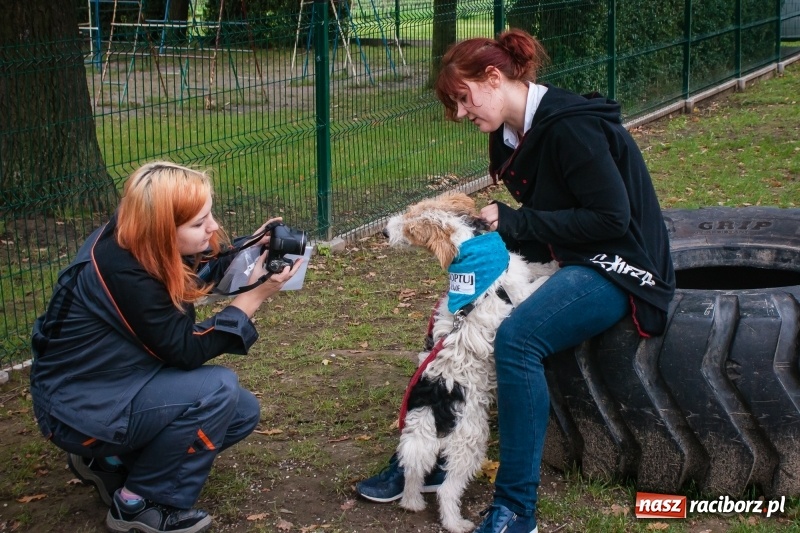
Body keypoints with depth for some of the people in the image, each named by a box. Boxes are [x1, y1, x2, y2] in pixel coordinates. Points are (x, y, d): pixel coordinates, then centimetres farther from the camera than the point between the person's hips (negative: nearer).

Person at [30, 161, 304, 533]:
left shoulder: (141, 244, -6)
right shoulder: (121, 272, -30)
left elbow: (204, 267, 14)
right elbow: (186, 349, -24)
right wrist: (255, 295, -23)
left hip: (118, 385, 9)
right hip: (80, 408, -9)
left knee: (243, 412, 6)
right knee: (218, 390, -25)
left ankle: (110, 460, 14)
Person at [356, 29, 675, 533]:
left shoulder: (570, 127, -20)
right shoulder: (514, 135, 8)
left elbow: (611, 218, -23)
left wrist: (514, 222, -19)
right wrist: (503, 228, -6)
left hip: (618, 265, -10)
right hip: (564, 260, 10)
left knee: (517, 336, -32)